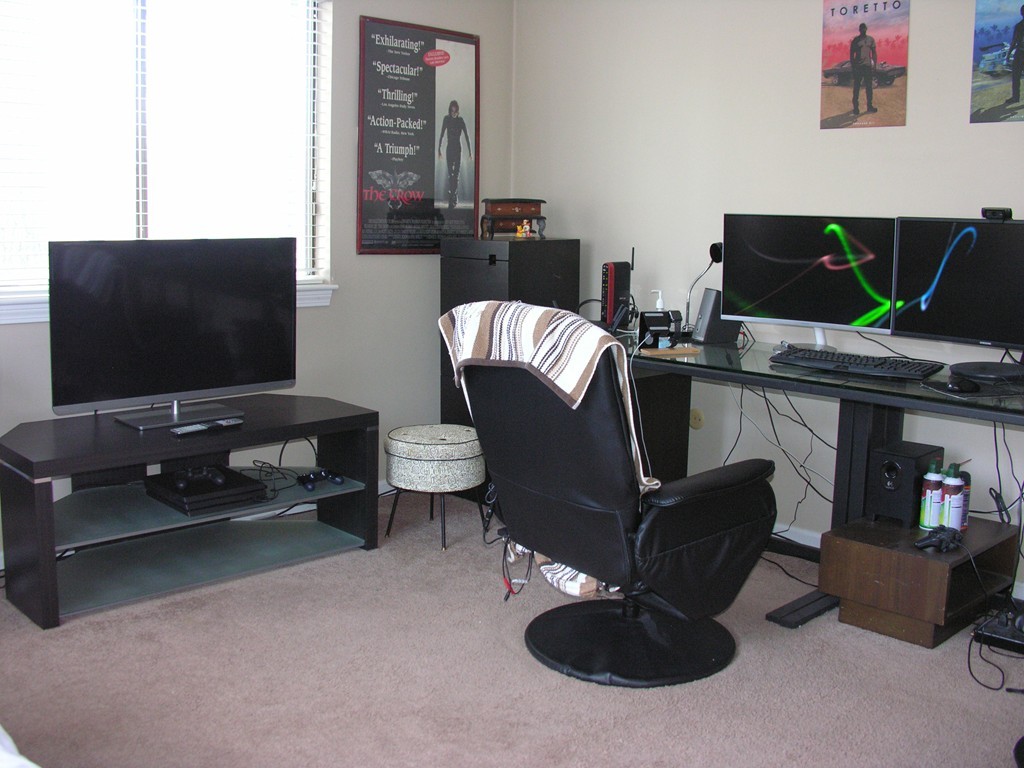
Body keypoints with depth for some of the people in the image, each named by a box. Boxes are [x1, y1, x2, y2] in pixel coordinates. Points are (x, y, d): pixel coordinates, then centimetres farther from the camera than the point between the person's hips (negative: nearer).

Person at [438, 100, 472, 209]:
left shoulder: (461, 121, -3)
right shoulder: (446, 119, 4)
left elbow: (467, 137, -5)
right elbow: (441, 135, 6)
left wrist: (470, 152, -9)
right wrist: (439, 149, 3)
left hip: (458, 149, -2)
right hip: (449, 149, 2)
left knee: (456, 175, -5)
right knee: (450, 174, 2)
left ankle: (454, 199, -1)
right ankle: (452, 199, 6)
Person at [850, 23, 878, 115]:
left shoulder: (871, 39, 8)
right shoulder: (855, 40, 0)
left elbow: (874, 53, 10)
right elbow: (851, 54, 2)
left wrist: (874, 65, 3)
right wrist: (852, 66, -5)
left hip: (868, 66, 3)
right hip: (858, 66, -3)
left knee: (869, 87, 7)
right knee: (856, 87, 0)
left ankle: (869, 106, 15)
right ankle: (856, 107, 4)